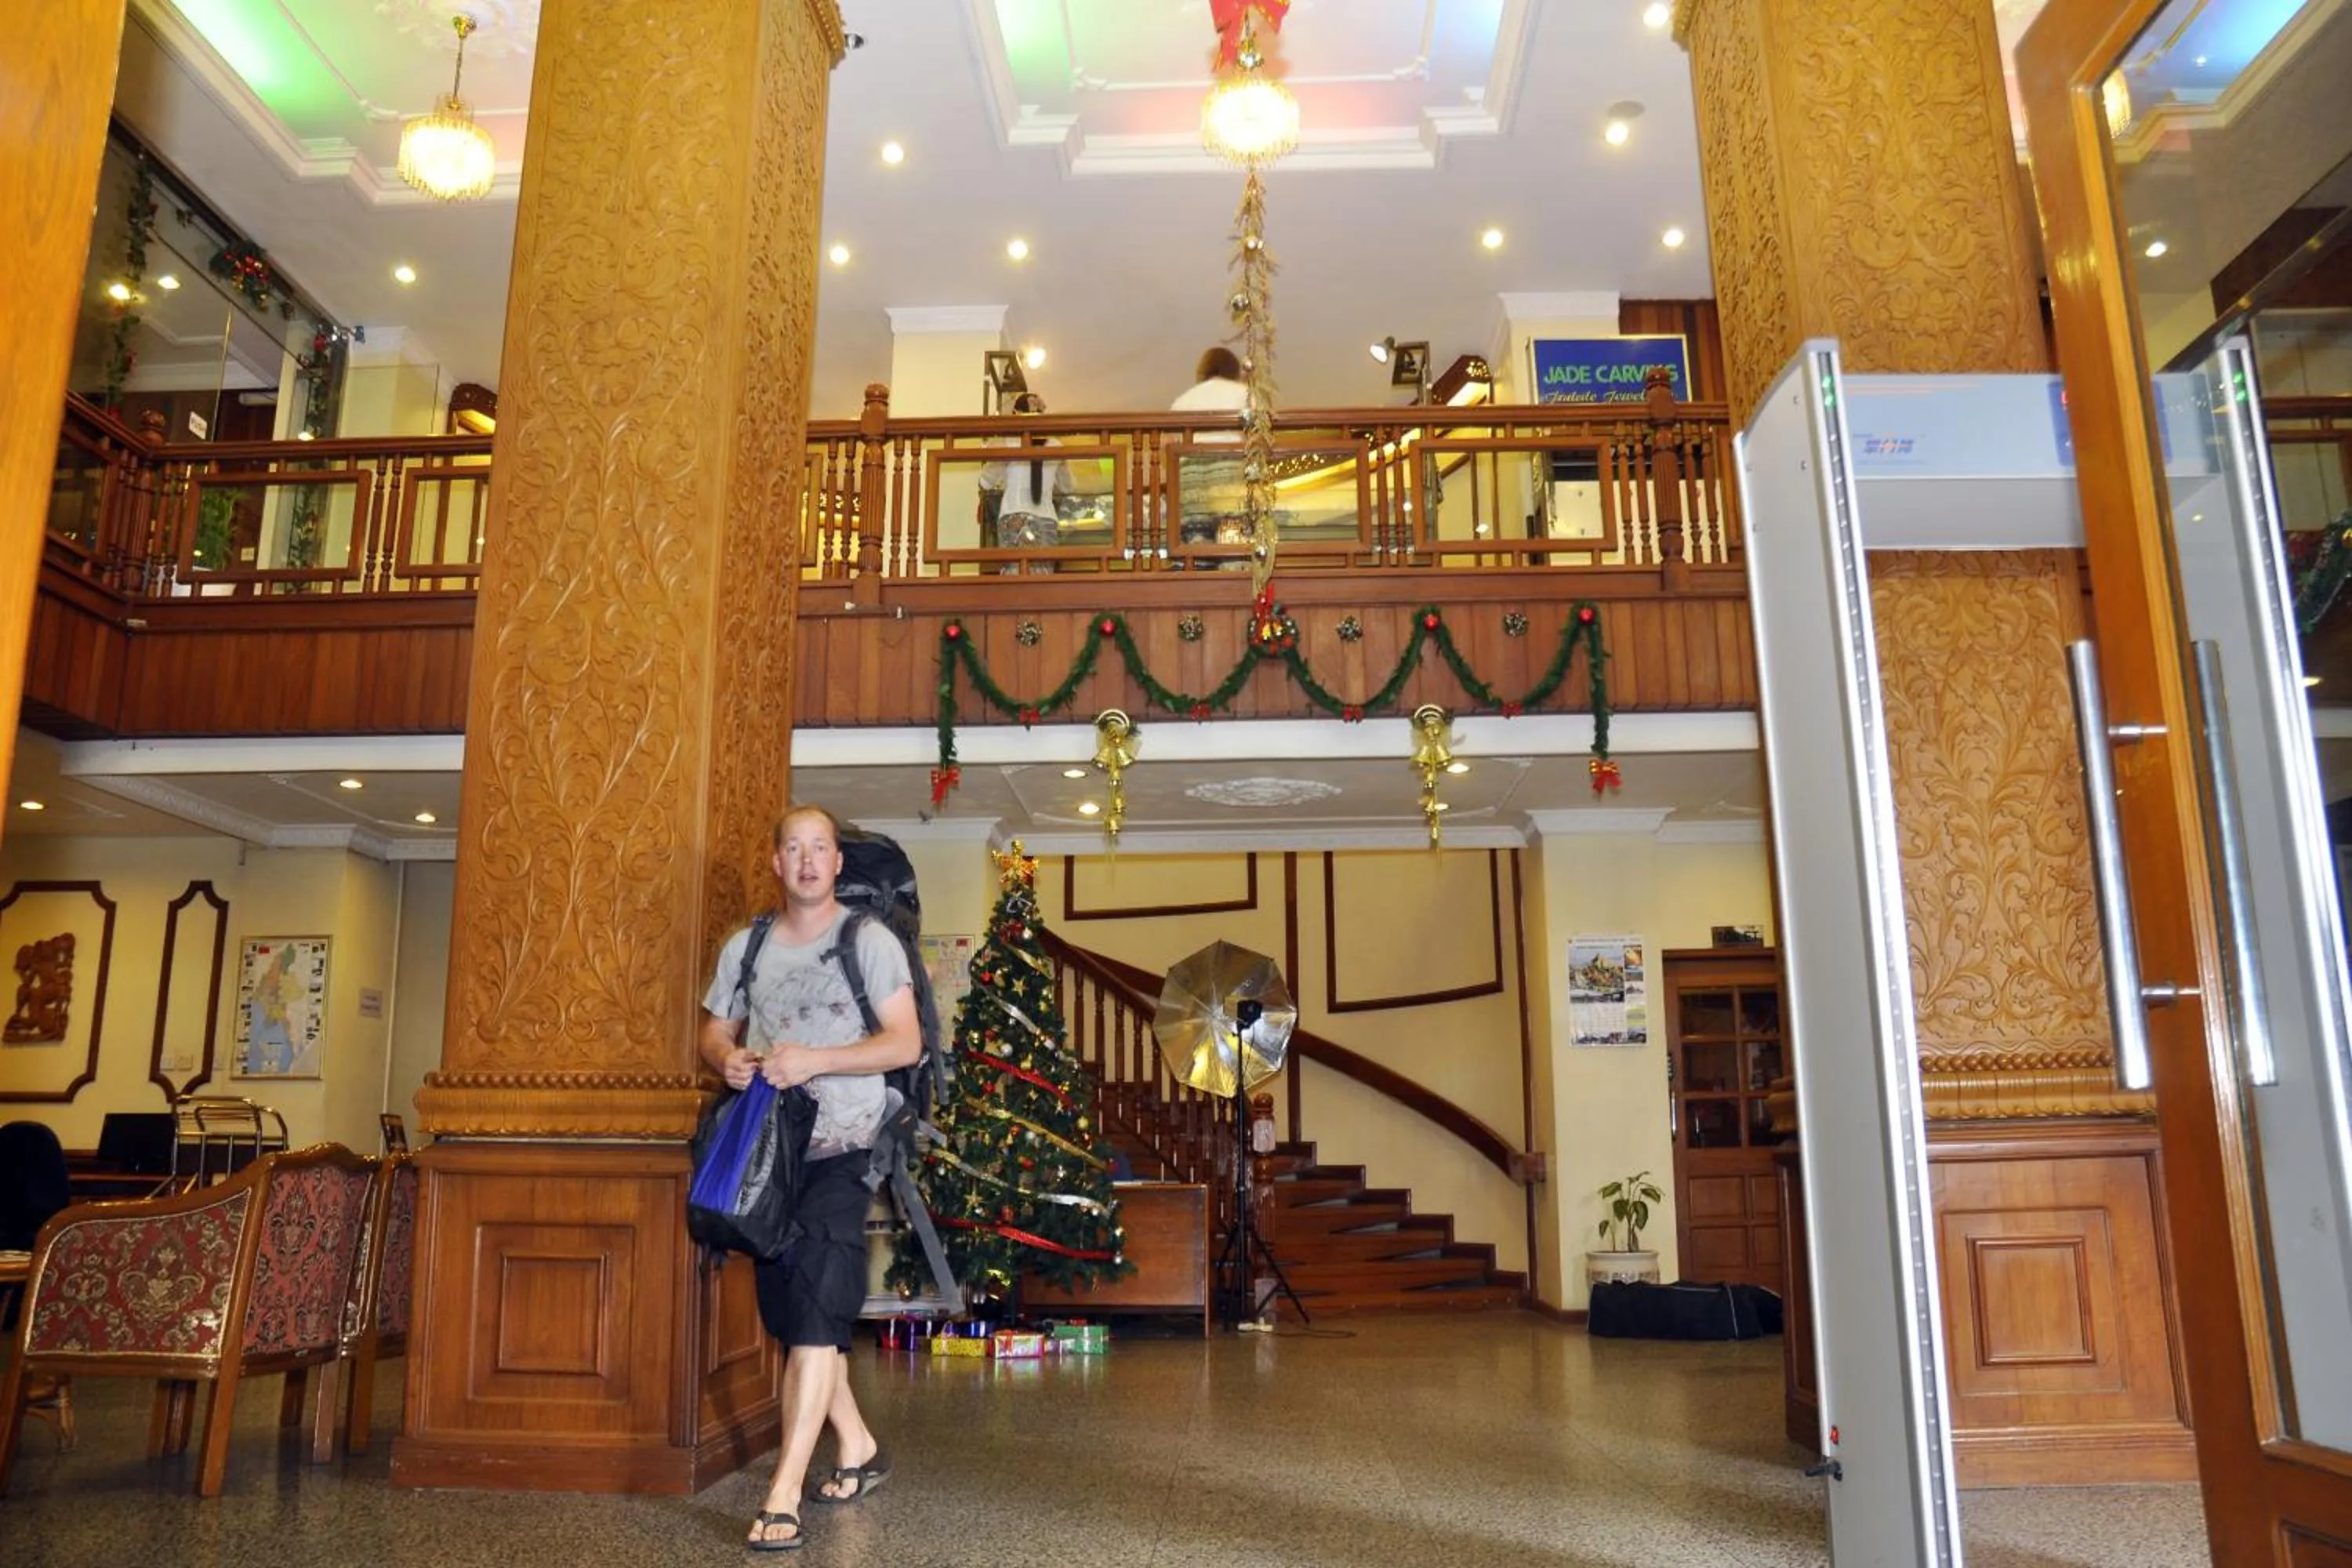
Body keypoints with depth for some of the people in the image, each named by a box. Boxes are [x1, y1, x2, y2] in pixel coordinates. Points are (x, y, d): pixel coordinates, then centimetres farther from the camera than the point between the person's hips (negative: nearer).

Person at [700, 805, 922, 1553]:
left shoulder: (869, 940, -6)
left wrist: (815, 1059, -22)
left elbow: (906, 1043, -11)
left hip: (839, 1149, -6)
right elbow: (714, 1030, 17)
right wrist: (728, 1059, -8)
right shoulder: (745, 946, 9)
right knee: (792, 1309, 13)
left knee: (815, 1310, -12)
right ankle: (857, 1446, 30)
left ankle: (784, 1494, -11)